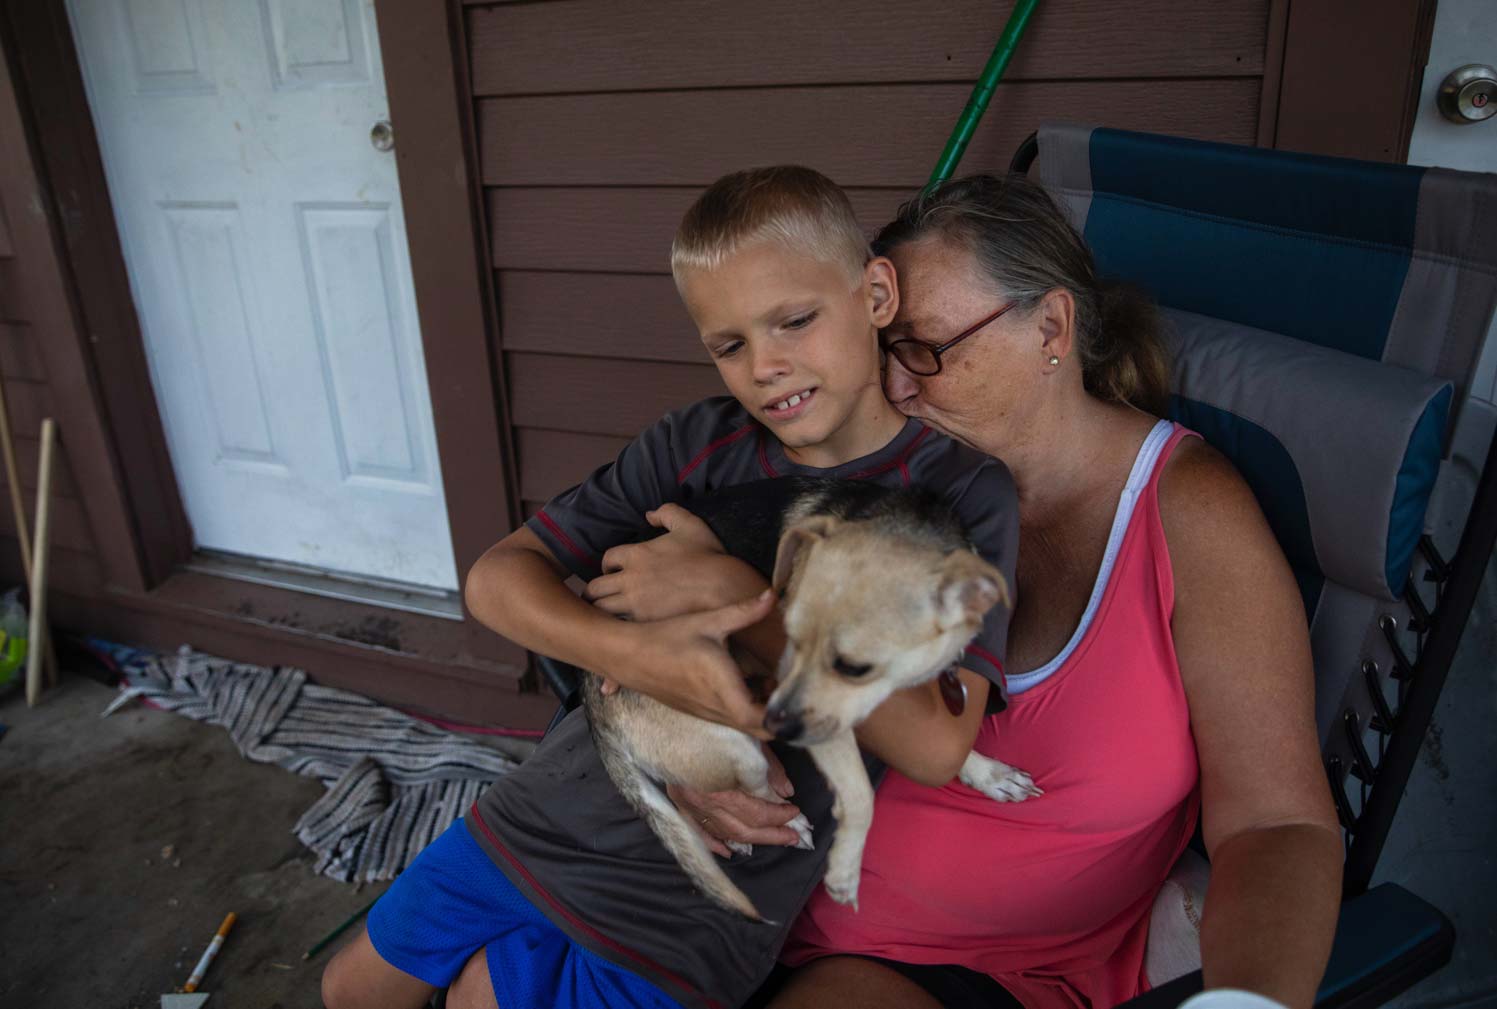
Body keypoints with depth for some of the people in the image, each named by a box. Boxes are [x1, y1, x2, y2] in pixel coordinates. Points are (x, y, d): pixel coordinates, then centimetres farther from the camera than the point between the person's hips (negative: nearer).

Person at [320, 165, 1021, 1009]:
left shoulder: (965, 493, -13)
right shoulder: (698, 445, -4)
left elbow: (936, 746, -24)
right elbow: (496, 577, -6)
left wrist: (733, 594, -24)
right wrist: (628, 650, -27)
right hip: (555, 807, 5)